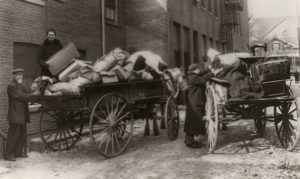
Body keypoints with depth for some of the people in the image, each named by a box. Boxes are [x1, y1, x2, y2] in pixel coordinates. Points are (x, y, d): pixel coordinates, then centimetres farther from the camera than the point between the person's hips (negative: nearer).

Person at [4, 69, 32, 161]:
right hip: (15, 115, -9)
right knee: (13, 134, -6)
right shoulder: (11, 86, -10)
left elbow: (25, 96, 13)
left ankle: (18, 152, 22)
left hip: (22, 115, 9)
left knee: (22, 133, 12)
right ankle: (8, 154, 3)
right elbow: (19, 96, -19)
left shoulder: (21, 86, 19)